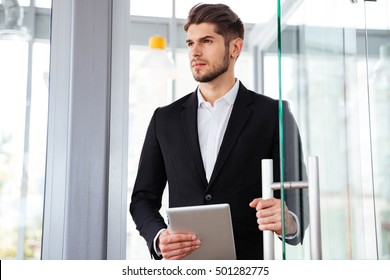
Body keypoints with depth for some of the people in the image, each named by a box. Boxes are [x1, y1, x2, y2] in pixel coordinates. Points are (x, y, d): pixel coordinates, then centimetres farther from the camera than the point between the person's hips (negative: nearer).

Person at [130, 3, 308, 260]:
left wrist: (289, 222, -21)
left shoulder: (273, 116, 2)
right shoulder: (165, 119, 10)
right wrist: (158, 237, -7)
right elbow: (143, 197, 13)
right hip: (181, 266, 2)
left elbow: (296, 200, 1)